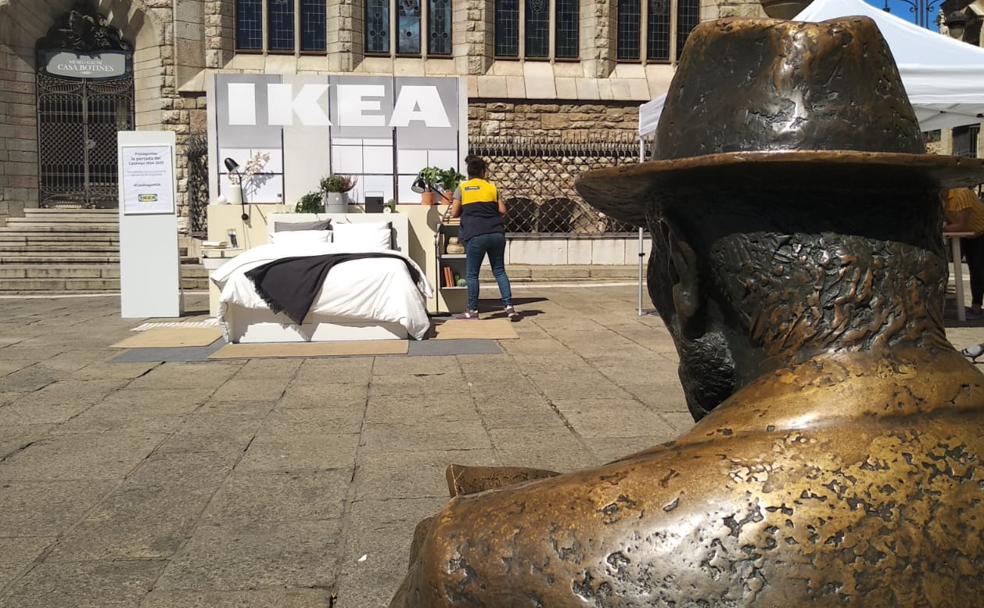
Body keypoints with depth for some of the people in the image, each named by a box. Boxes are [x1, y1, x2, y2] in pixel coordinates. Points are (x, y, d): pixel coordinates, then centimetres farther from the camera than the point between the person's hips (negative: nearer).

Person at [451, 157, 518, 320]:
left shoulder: (461, 188, 4)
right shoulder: (491, 187, 9)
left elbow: (454, 213, 3)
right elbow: (502, 211, 8)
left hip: (475, 235, -2)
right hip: (496, 233, 2)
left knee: (472, 274, 7)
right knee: (499, 271, 10)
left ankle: (473, 310, 9)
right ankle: (509, 306, 3)